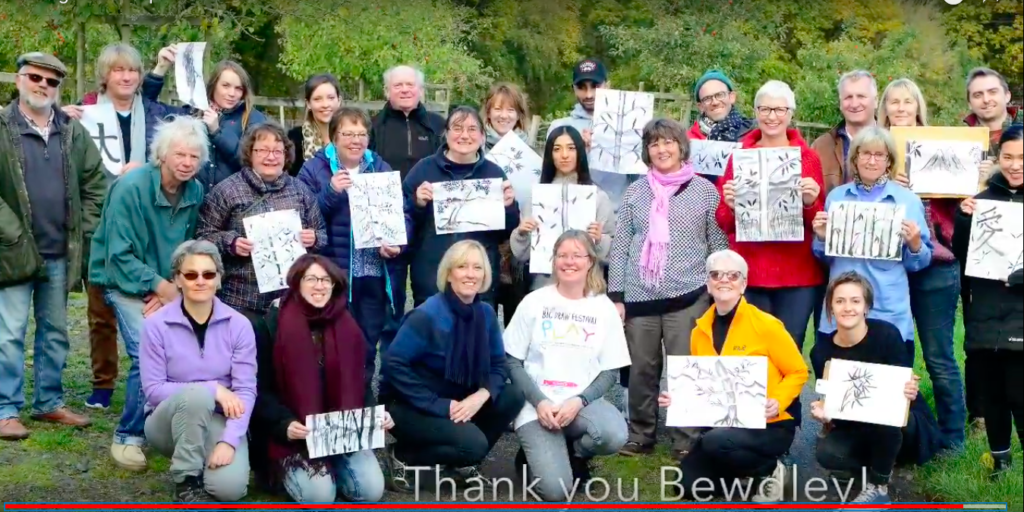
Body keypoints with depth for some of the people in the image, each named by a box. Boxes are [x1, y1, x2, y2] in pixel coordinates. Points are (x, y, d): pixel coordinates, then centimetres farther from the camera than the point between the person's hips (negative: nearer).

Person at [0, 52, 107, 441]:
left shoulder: (74, 132, 8)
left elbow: (97, 182, 12)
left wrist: (85, 229, 4)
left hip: (62, 253, 5)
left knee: (56, 332, 13)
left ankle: (50, 403, 24)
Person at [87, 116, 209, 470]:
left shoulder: (195, 192, -4)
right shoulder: (131, 188, -20)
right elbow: (119, 256, -20)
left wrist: (171, 289, -12)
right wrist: (161, 287, -21)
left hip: (168, 285, 5)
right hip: (125, 281, -5)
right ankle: (128, 437, -4)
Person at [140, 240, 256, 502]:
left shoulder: (238, 325, -6)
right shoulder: (156, 325, -10)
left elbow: (246, 390, -10)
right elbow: (153, 390, -12)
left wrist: (229, 440, -24)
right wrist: (213, 389, -22)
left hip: (218, 421, 1)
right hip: (167, 422, 0)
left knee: (229, 487, -28)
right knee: (196, 394, -36)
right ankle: (187, 483, -16)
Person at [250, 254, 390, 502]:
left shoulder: (347, 327, 5)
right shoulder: (274, 325, -7)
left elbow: (361, 381, 9)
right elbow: (261, 389, -7)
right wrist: (285, 424, -23)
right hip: (295, 435, -4)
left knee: (372, 489, -13)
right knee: (319, 494, -24)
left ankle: (334, 467, 17)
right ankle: (287, 470, 10)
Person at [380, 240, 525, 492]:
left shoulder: (485, 313, -2)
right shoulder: (428, 315, -21)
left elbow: (498, 365, 1)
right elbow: (393, 364, -25)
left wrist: (480, 396, -21)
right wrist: (438, 406, -26)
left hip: (456, 401, 7)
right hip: (409, 406, -7)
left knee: (512, 397, -13)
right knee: (473, 444, -26)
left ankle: (460, 463, 4)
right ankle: (402, 455, -2)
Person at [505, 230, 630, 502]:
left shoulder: (604, 308, 3)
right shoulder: (534, 302, -1)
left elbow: (610, 371, 3)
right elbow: (512, 361, 0)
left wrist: (579, 401, -14)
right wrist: (539, 402, -14)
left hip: (583, 402, 2)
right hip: (538, 405, -2)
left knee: (615, 435, -32)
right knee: (556, 490, -21)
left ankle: (575, 455, 4)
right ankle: (534, 455, 16)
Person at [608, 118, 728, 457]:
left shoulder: (704, 190, 4)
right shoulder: (635, 192, 8)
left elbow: (719, 245, 6)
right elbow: (619, 246, 8)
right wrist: (616, 295, 3)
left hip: (688, 296, -2)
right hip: (640, 296, 2)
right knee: (641, 369, 8)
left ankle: (686, 440, 12)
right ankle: (640, 435, 22)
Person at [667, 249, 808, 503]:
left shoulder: (766, 325, -12)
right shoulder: (700, 331, 4)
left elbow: (798, 373, -4)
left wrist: (777, 402, -22)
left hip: (769, 425, -5)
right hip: (721, 423, 6)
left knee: (716, 442, -34)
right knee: (690, 483, -11)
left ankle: (768, 471, -4)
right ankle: (745, 471, 16)